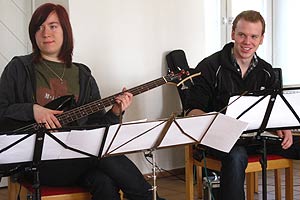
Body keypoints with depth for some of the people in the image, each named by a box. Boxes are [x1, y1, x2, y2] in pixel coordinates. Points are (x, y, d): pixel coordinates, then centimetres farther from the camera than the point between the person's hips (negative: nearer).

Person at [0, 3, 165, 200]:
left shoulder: (83, 76, 16)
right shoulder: (19, 68, 7)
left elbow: (96, 124, 15)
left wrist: (114, 113, -5)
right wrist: (32, 109, -13)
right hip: (36, 160, -3)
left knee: (105, 183, -32)